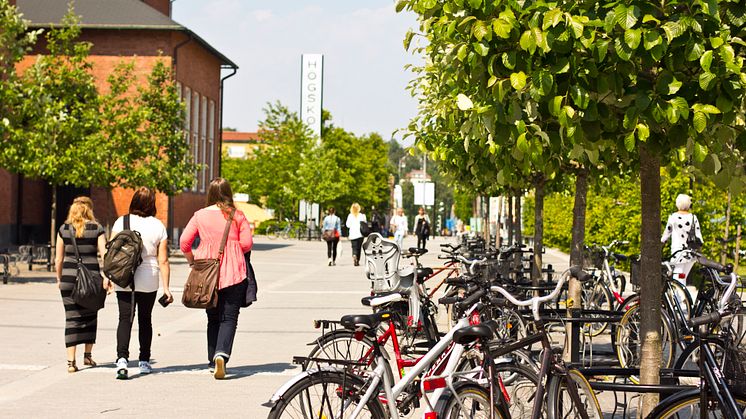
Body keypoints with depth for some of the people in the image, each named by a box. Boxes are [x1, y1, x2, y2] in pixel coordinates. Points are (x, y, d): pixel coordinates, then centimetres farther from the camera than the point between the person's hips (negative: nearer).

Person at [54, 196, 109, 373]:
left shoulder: (63, 230, 4)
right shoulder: (97, 229, 0)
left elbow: (58, 259, 6)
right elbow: (104, 254, -8)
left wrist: (59, 279, 15)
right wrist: (106, 277, -9)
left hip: (69, 276, 1)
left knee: (72, 318, 2)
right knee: (90, 316, 16)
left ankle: (71, 361, -5)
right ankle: (87, 355, 26)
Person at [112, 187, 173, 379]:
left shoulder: (121, 222, -2)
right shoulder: (158, 226, -2)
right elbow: (163, 261, -3)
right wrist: (166, 288, 0)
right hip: (148, 281, 1)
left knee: (125, 318, -1)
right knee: (145, 319, 15)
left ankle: (122, 358, -20)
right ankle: (144, 361, 24)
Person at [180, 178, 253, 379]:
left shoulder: (200, 215, 2)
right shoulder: (237, 216, -2)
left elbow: (184, 242, 1)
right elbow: (247, 243, -4)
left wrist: (192, 261, 16)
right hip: (233, 273, -2)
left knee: (213, 318, 15)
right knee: (229, 317, 0)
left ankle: (213, 361, 15)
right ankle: (222, 354, -22)